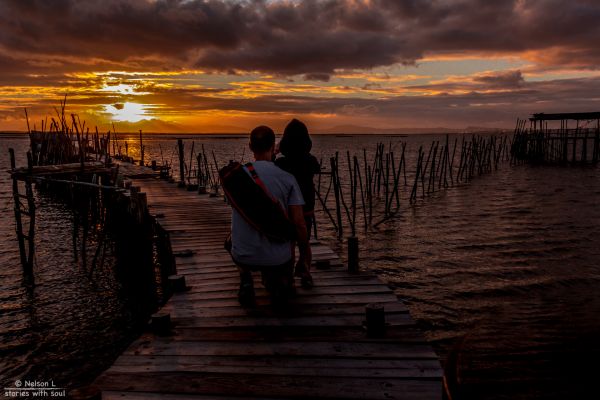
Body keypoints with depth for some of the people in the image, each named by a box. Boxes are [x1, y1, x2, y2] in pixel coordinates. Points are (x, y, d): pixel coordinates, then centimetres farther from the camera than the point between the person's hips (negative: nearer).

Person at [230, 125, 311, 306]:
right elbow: (299, 223, -11)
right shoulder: (287, 179, -10)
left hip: (242, 256, 1)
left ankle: (245, 281, 20)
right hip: (276, 259, -1)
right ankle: (279, 284, 16)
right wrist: (305, 250, 10)